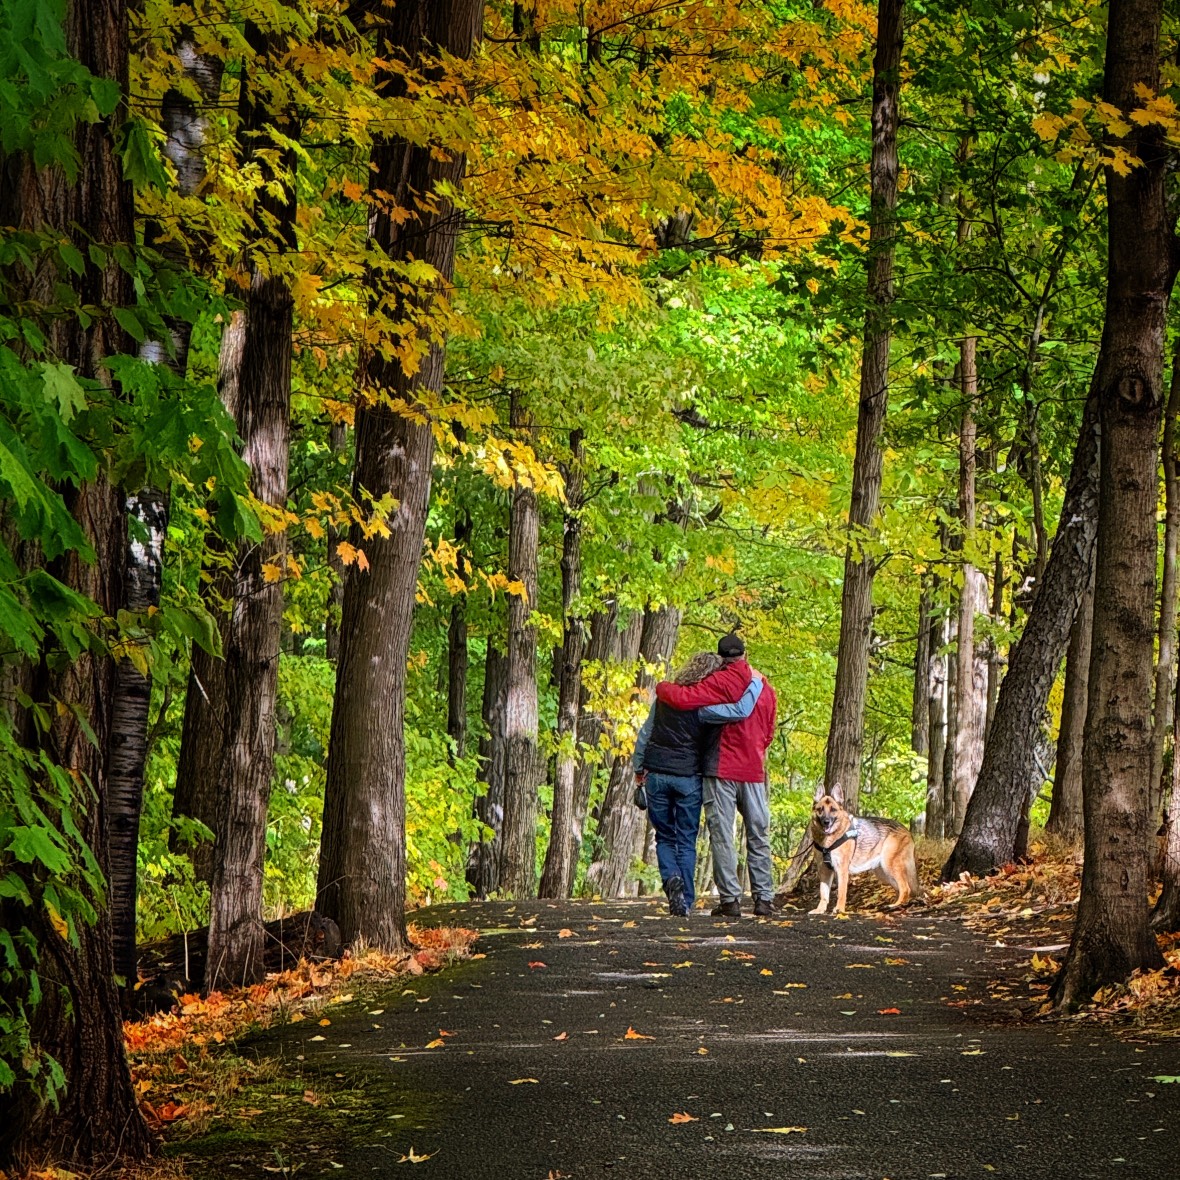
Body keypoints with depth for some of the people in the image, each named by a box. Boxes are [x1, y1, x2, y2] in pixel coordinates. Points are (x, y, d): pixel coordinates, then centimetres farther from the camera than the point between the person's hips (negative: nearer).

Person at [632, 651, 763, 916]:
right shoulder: (702, 707, -13)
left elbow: (645, 734, 9)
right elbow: (741, 710, -23)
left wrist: (638, 767, 20)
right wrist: (755, 682, -8)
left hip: (657, 774, 3)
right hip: (688, 778, -3)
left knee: (665, 837, 14)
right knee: (686, 841, 6)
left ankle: (671, 877, -13)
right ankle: (685, 901, 1)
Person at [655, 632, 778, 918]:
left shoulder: (722, 683, -10)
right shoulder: (767, 689, 11)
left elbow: (682, 698, -20)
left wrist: (662, 687, -1)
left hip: (722, 771, -5)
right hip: (754, 772, 5)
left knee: (722, 836, -1)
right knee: (758, 837, 11)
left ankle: (730, 899, -4)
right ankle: (764, 899, 10)